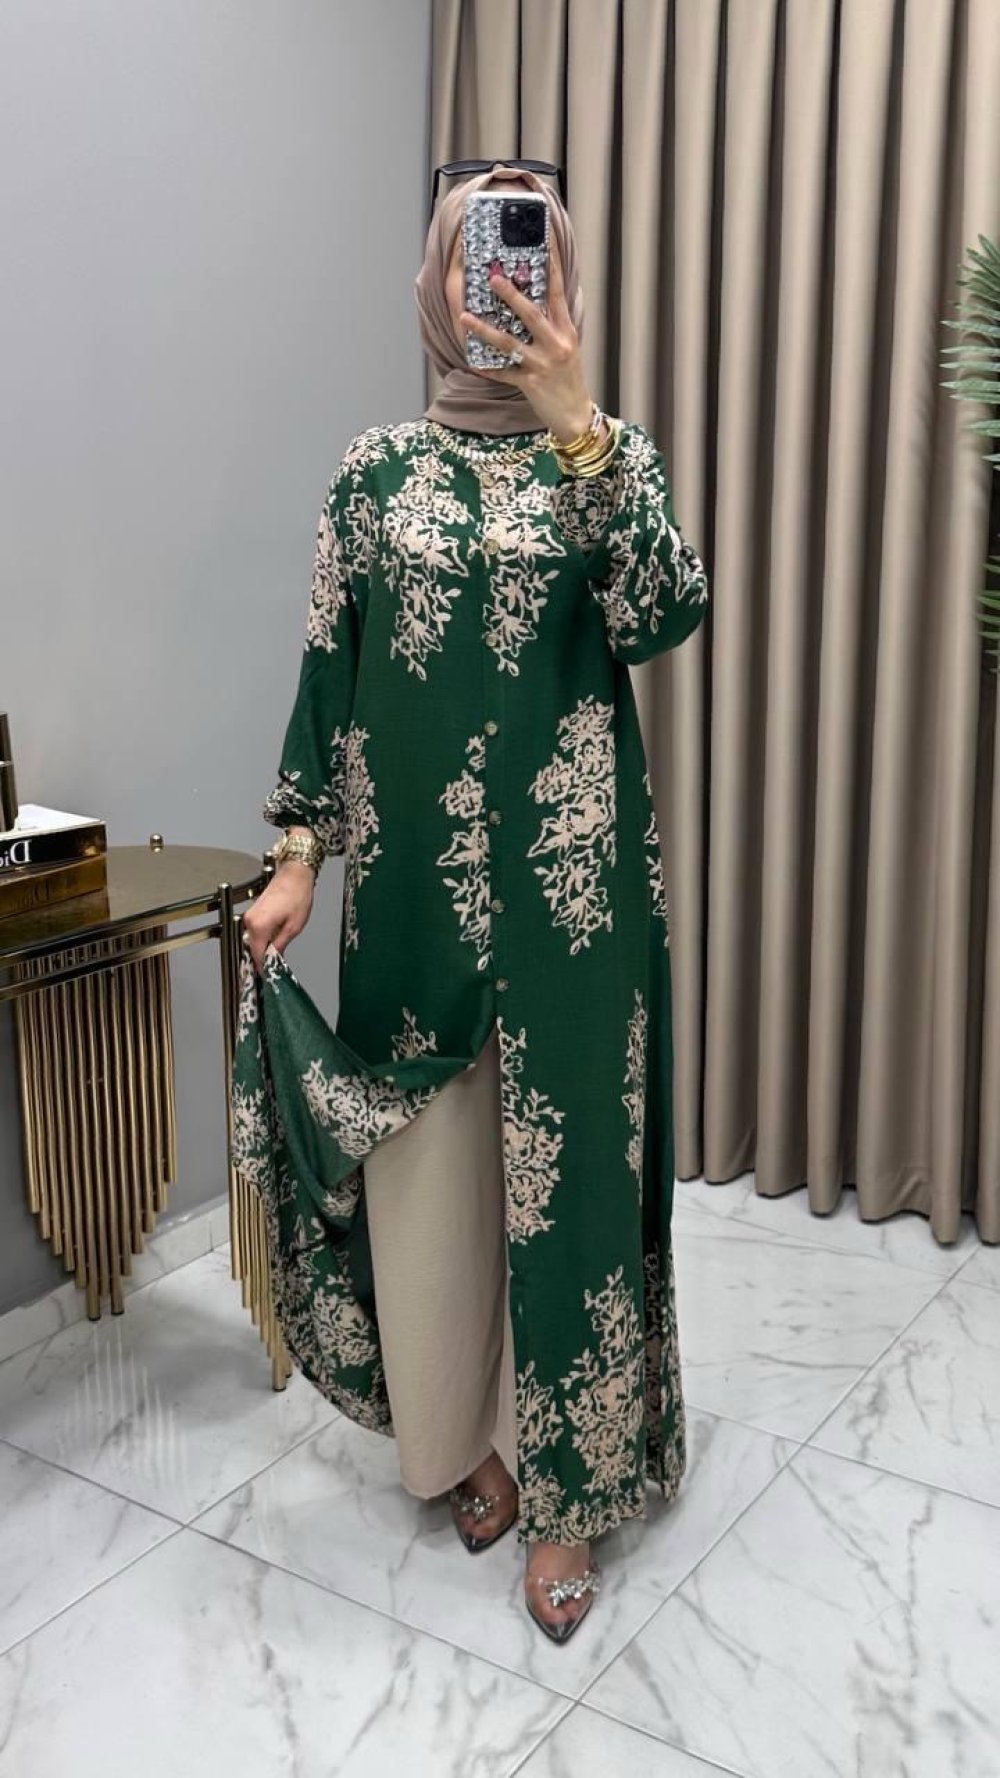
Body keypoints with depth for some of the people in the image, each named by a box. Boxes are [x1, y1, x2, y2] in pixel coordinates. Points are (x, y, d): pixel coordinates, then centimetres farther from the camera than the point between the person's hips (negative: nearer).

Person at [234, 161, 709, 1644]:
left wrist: (572, 421, -24)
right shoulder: (379, 465, 7)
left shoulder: (613, 451, 3)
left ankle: (564, 1483, 20)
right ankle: (462, 1435, 32)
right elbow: (328, 667, 6)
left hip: (567, 872, -1)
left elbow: (666, 615, -15)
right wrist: (300, 858, 1)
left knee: (562, 1159, 3)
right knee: (424, 1161, 9)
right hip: (414, 868, 2)